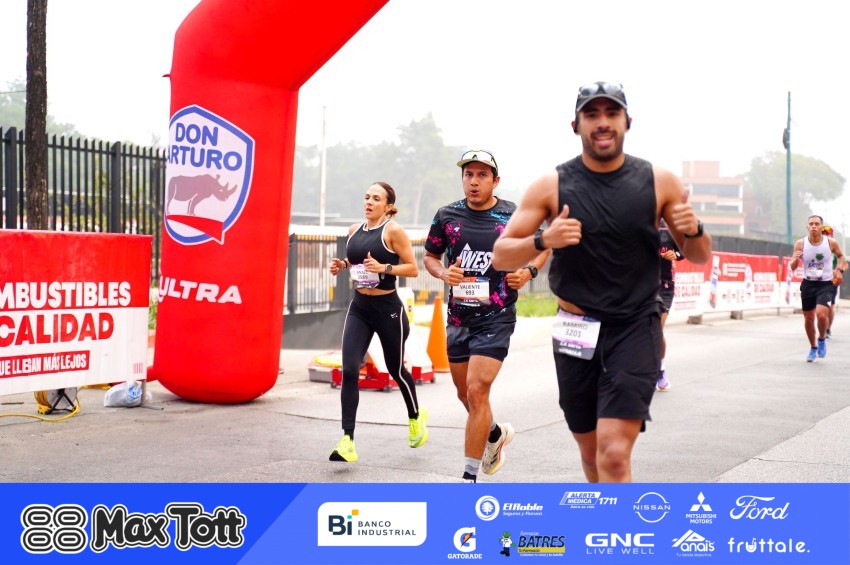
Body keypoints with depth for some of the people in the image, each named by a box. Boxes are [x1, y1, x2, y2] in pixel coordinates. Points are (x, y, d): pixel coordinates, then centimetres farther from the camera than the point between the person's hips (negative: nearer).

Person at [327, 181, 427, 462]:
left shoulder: (393, 231, -11)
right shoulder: (354, 230, 7)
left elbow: (413, 268, -12)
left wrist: (384, 267, -25)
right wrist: (340, 265, 2)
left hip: (388, 309, -5)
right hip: (359, 308, 5)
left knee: (396, 369, 12)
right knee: (349, 371, -10)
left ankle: (415, 417, 42)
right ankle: (347, 440, -10)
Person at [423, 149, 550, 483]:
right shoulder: (447, 216, 3)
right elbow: (429, 256, 14)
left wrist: (529, 271, -7)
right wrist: (443, 273, -7)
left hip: (496, 318, -4)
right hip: (458, 318, 4)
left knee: (477, 391, -14)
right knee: (465, 394, 15)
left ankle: (470, 476, -4)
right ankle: (496, 434, 47)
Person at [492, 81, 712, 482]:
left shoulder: (659, 182, -1)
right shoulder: (552, 186, -2)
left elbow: (699, 256, 9)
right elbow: (501, 257, -3)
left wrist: (694, 230, -14)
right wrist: (543, 241, -23)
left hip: (635, 329, -2)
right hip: (576, 332, 2)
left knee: (614, 455, -15)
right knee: (591, 454, 16)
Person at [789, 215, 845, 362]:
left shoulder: (831, 242, -8)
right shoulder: (800, 244, -7)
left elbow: (840, 256, 13)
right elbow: (792, 268, -2)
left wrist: (839, 269, -4)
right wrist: (796, 259, -24)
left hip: (826, 284, -2)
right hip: (808, 284, 2)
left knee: (821, 314, -22)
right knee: (808, 318, 9)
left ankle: (822, 339, 8)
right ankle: (813, 348, 31)